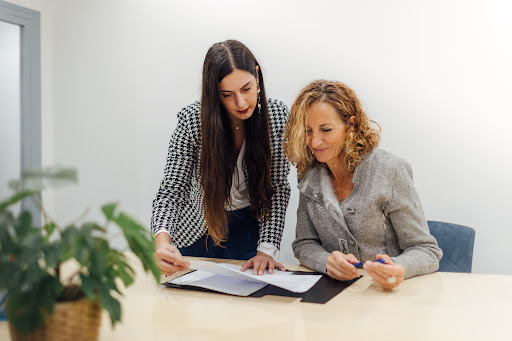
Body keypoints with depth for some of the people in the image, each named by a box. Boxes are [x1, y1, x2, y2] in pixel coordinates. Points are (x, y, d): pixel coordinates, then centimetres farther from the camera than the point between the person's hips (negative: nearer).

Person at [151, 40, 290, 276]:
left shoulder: (278, 115, -17)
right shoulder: (192, 120, -22)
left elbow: (277, 188, -13)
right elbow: (171, 190, -23)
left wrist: (267, 249, -22)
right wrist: (162, 240, -43)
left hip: (251, 229, 1)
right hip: (198, 230, -1)